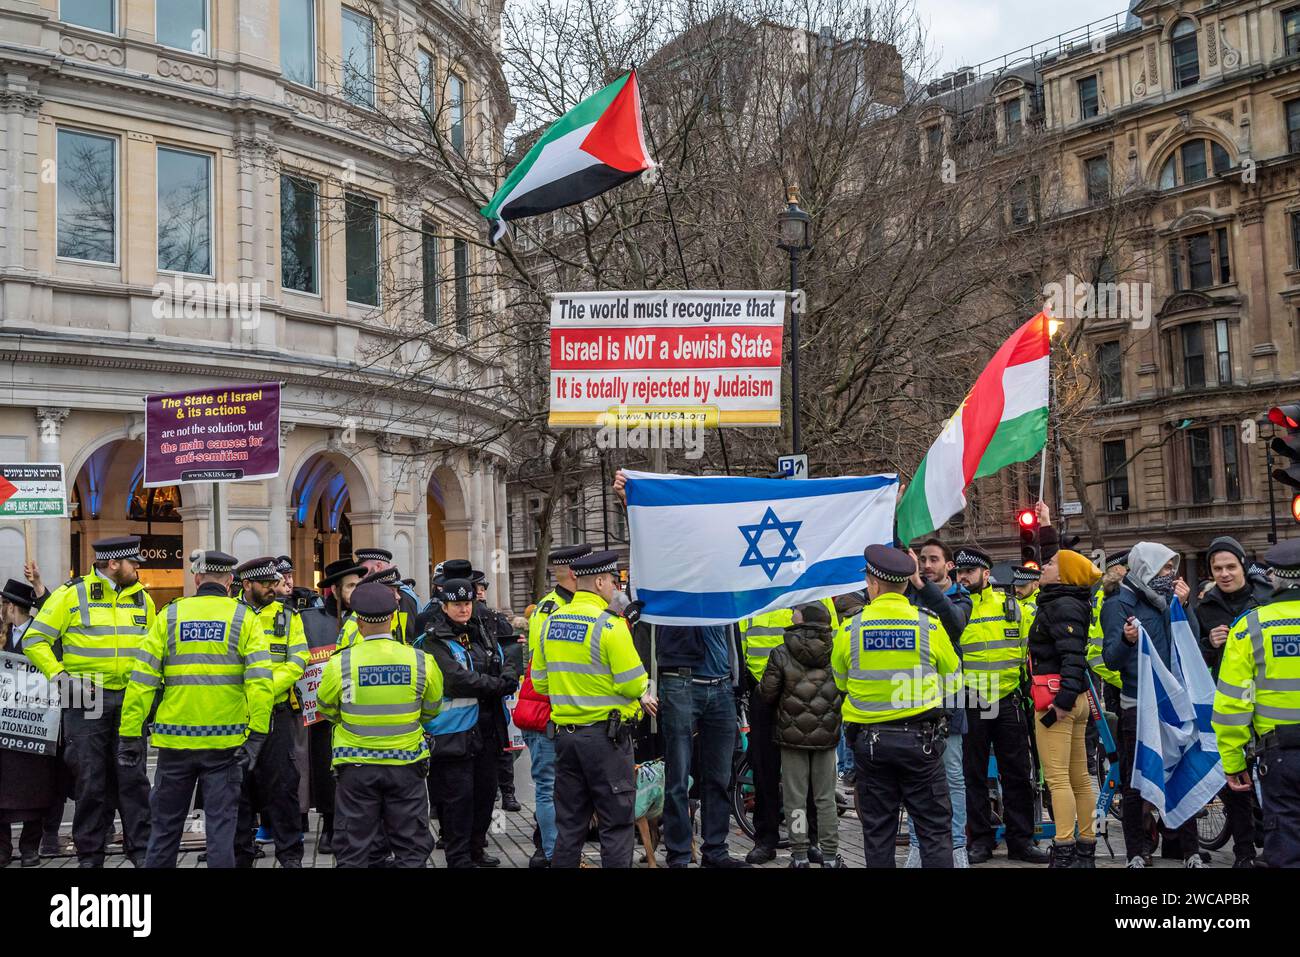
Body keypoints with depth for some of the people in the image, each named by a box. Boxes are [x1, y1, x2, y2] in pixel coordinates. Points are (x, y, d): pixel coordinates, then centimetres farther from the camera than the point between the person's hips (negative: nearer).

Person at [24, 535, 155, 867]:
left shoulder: (141, 598, 9)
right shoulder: (72, 594, -5)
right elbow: (34, 640, -3)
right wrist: (58, 675, -12)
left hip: (130, 699, 3)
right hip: (87, 699, -3)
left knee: (133, 775, 4)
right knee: (91, 779, 3)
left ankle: (141, 848, 12)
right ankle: (90, 854, 15)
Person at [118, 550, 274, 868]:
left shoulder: (169, 615, 3)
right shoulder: (244, 618, 0)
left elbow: (142, 678, -1)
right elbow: (260, 680, -11)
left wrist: (129, 734, 2)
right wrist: (257, 733, -10)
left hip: (175, 738, 1)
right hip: (225, 741, -1)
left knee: (166, 823, 14)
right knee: (221, 822, 7)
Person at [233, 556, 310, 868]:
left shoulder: (287, 617, 7)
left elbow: (297, 662, -1)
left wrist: (268, 689, -15)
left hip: (276, 711, 0)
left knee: (281, 783, 2)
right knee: (239, 783, 7)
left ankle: (290, 853, 11)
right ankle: (239, 853, 19)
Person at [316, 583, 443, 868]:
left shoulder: (339, 664, -11)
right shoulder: (422, 661, -8)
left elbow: (326, 709, 6)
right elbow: (431, 711, 8)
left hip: (356, 767, 0)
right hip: (406, 764, 1)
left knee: (353, 850, 10)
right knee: (412, 848, 11)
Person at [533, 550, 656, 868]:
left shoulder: (551, 623, 6)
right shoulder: (610, 624, -15)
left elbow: (540, 682, 10)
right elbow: (633, 684, -15)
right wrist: (642, 694, 6)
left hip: (564, 734, 6)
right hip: (605, 734, -6)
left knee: (569, 824, 14)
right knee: (617, 823, 3)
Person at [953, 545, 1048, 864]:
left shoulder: (1009, 604, 6)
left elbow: (1027, 648, 16)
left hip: (1008, 701, 2)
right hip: (969, 704, -1)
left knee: (1017, 774, 6)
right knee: (974, 775, 6)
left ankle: (1021, 840, 16)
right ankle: (980, 840, 16)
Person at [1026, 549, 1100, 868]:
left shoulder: (1062, 606, -13)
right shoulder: (1062, 603, 16)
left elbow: (1073, 656, -23)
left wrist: (1063, 700, -27)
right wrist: (1070, 697, 19)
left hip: (1057, 699, -10)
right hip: (1077, 698, 10)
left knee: (1057, 778, -9)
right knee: (1080, 778, 12)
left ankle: (1064, 853, -10)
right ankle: (1086, 850, 18)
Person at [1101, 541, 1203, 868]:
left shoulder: (1167, 601, 11)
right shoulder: (1119, 604, -5)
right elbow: (1111, 659, -13)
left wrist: (1183, 606, -6)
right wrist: (1126, 640, -33)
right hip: (1138, 704, -5)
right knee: (1135, 782, 2)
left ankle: (1191, 852, 16)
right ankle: (1136, 854, 11)